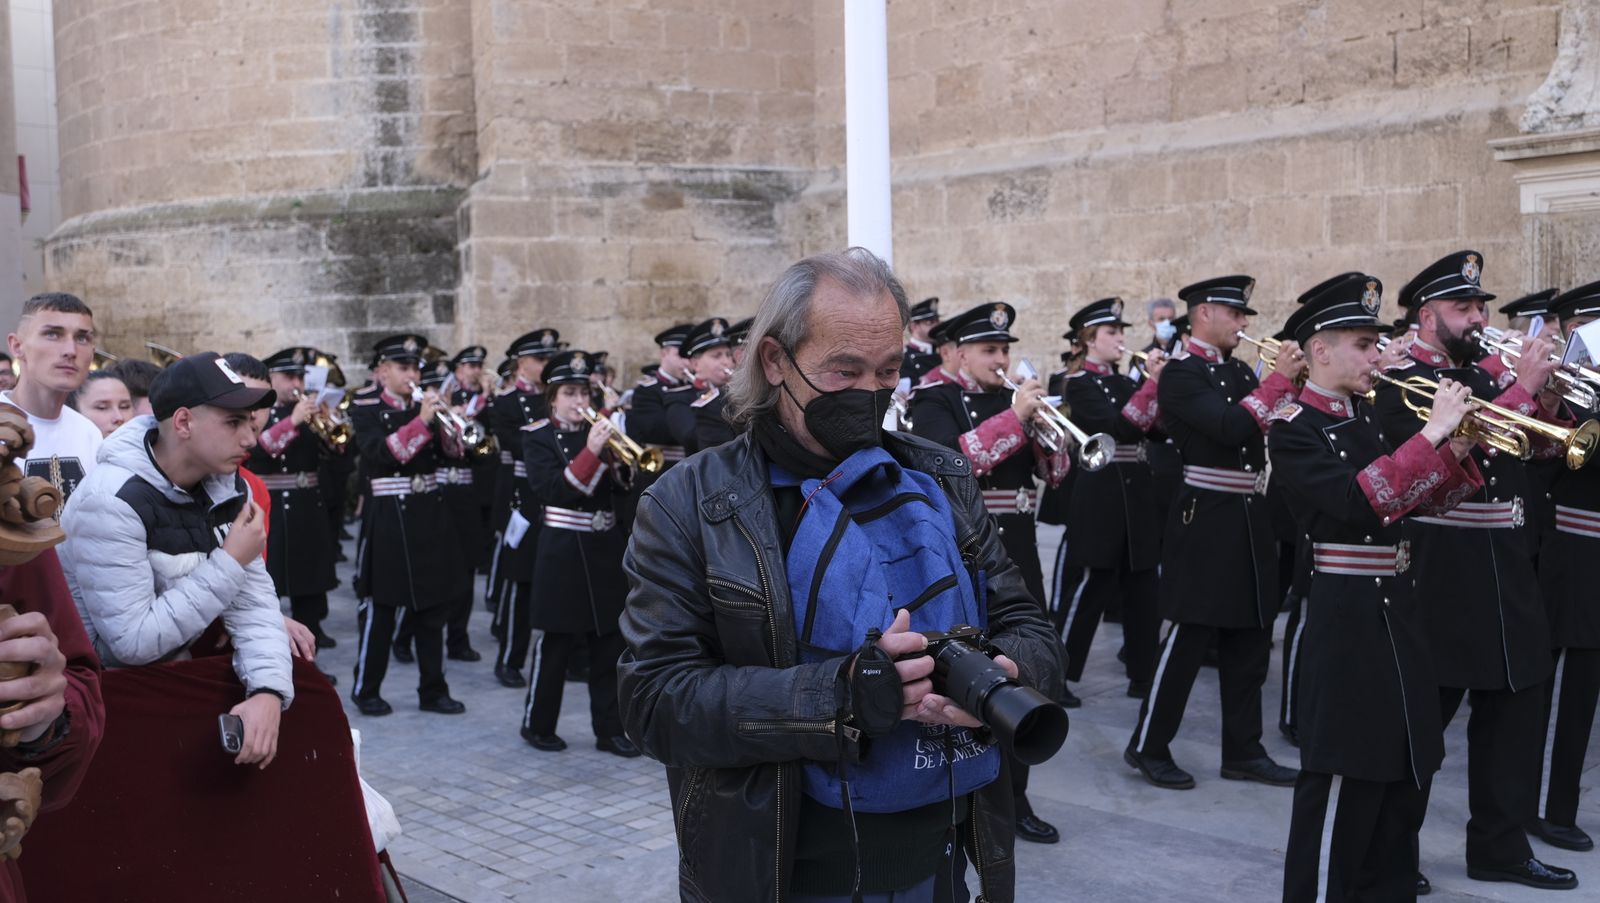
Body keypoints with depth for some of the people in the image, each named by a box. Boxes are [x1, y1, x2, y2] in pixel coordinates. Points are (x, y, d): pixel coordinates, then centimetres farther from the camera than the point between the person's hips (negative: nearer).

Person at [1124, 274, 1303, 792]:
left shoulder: (1239, 372, 14)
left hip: (1250, 520, 8)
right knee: (1190, 638, -2)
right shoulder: (1181, 375, -10)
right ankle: (1149, 746, 10)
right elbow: (1231, 429, -23)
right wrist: (1278, 380, -19)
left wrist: (1300, 379, -3)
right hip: (1207, 520, -8)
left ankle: (1243, 751, 21)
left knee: (1250, 641, 11)